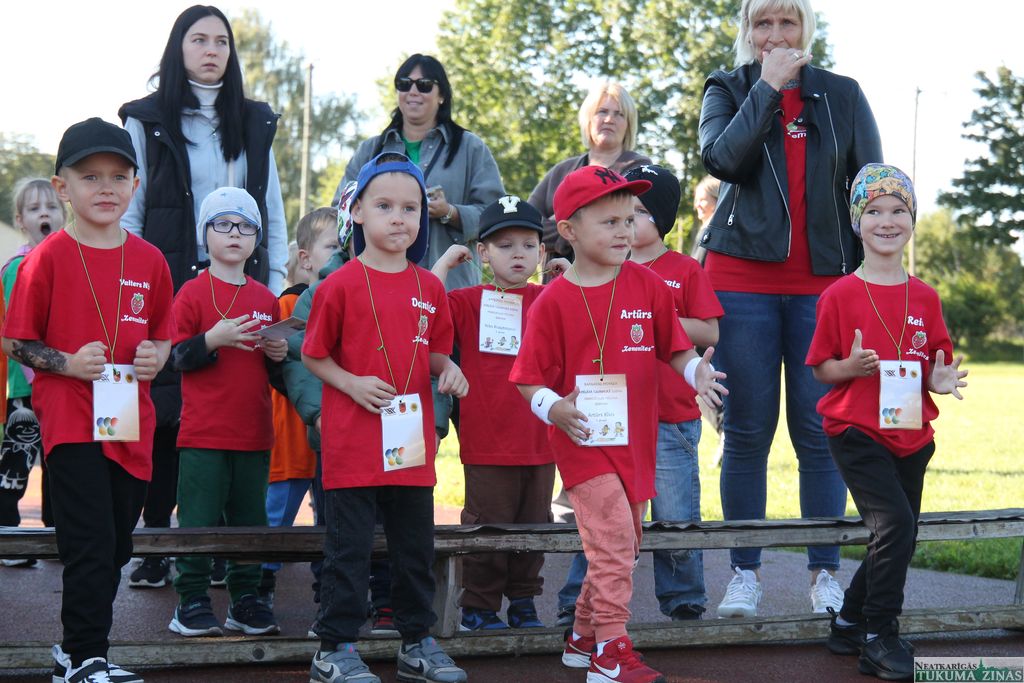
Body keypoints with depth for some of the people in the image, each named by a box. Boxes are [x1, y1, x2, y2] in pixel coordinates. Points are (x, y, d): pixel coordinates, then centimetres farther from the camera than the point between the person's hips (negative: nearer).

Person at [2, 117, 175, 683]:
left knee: (115, 547, 13)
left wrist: (156, 355, -3)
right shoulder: (48, 258, -6)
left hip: (131, 424, 5)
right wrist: (69, 363, -17)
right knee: (90, 545, -8)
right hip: (71, 422, -5)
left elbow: (163, 333, 18)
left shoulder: (149, 261, 7)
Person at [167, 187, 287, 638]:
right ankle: (191, 602, 5)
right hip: (203, 431, -5)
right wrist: (214, 339, -22)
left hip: (254, 431, 5)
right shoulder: (193, 293, -2)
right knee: (199, 518, -3)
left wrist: (278, 354, 1)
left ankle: (246, 600, 18)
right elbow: (176, 356, -8)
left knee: (250, 518, 9)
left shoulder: (266, 299, 12)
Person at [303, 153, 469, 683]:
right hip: (353, 444, -4)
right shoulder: (341, 285, -6)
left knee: (416, 546, 13)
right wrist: (353, 384, -15)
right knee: (348, 548, 1)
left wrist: (447, 369, -4)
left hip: (412, 442, 5)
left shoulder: (429, 287, 7)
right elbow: (313, 355, 0)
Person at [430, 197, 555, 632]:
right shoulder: (471, 302, -1)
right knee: (487, 525, 3)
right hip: (487, 441, -3)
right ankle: (478, 608, 13)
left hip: (539, 438, 3)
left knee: (534, 524, 13)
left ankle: (524, 603, 26)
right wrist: (445, 262, -10)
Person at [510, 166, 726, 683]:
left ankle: (583, 637, 31)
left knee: (621, 547, 14)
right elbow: (529, 379, -4)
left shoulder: (648, 285, 3)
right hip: (584, 441, -5)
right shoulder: (554, 301, -7)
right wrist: (553, 408, -23)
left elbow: (675, 348, 10)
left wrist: (695, 371, -11)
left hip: (635, 441, 5)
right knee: (614, 539, -14)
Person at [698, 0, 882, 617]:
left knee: (820, 428, -2)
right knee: (747, 431, 1)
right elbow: (722, 158, -12)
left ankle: (826, 573, 7)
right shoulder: (728, 90, 9)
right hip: (742, 280, 0)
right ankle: (746, 573, 8)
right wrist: (767, 86, -8)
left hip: (823, 283, 0)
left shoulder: (843, 96, 10)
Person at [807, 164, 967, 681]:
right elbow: (820, 368, -2)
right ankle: (878, 638, -7)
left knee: (897, 538, 11)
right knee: (895, 524, -20)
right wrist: (852, 366, -22)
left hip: (911, 436, 6)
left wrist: (942, 380, -8)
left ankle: (849, 622, 31)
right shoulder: (840, 295, -5)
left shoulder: (925, 298, 7)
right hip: (856, 431, -5)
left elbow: (936, 366, 13)